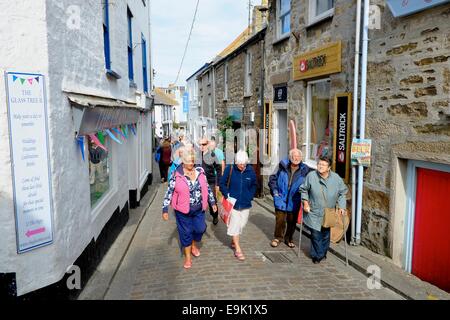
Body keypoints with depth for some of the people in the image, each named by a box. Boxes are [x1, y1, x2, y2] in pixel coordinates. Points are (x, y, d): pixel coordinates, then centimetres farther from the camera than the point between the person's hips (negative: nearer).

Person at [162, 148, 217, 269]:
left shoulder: (200, 171, -2)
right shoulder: (177, 175, -13)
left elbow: (207, 188, 9)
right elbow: (169, 192, -8)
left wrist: (212, 202, 12)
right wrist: (165, 209, -9)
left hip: (199, 209, 3)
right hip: (183, 210, -3)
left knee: (200, 229, 9)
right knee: (186, 233, 8)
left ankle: (194, 245, 42)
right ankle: (188, 257, 29)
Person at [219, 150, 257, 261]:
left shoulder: (250, 170, -4)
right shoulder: (229, 169, -11)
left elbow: (254, 185, 12)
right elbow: (222, 184, -3)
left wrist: (250, 197, 3)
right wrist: (227, 196, -13)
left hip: (245, 204, 3)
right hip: (233, 203, -3)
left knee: (242, 224, 13)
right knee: (234, 225, -2)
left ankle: (234, 241, 38)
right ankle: (238, 249, 8)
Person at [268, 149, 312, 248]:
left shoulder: (305, 170, -6)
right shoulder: (282, 167, -6)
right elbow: (273, 179, 6)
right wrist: (275, 191, 0)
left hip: (294, 202, 1)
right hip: (281, 200, -1)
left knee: (292, 222, 13)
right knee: (280, 220, 7)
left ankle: (289, 239, 33)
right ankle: (277, 238, 28)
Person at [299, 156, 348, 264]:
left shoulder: (336, 178, -6)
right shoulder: (311, 176, -12)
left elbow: (342, 193, 6)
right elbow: (304, 190, 3)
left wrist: (341, 207, -1)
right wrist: (305, 202, -4)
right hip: (314, 213, -2)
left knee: (326, 235, 15)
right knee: (316, 235, -1)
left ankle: (323, 253, 36)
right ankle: (317, 255, 18)